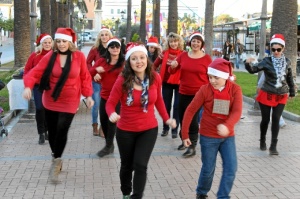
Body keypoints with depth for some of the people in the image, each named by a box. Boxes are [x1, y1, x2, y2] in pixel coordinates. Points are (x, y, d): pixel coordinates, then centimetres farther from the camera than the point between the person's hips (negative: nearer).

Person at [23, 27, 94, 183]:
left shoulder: (79, 56, -6)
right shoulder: (50, 56, -6)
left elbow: (85, 77, 1)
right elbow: (36, 72, -11)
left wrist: (88, 95, -4)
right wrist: (28, 86, -28)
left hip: (69, 101, -2)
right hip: (50, 101, 2)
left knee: (62, 131, -11)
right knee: (52, 131, 10)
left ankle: (56, 161, 9)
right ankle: (57, 160, 33)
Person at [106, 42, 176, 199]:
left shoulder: (155, 77, -11)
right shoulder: (123, 80, -19)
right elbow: (110, 103, -13)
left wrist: (166, 119, -2)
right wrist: (112, 114, -34)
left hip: (149, 130, 1)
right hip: (126, 131, 0)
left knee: (140, 165, -10)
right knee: (127, 166, 17)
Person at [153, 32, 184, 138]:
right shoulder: (164, 53, -1)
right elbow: (155, 65, 7)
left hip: (179, 83, -2)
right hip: (166, 83, 2)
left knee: (177, 106, 0)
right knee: (166, 106, 10)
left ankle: (175, 129, 9)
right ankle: (165, 128, 21)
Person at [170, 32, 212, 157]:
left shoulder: (206, 58, -5)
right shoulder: (183, 56, 3)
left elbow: (211, 76, 0)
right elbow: (172, 72, 7)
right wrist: (173, 66, -16)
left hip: (199, 94, -4)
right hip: (183, 93, 4)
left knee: (193, 119, -7)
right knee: (182, 118, 13)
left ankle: (192, 147, 1)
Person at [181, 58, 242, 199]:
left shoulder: (235, 89, -8)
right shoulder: (205, 89, -10)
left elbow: (237, 112, -20)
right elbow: (190, 110, -8)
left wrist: (227, 125, -40)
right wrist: (185, 134, -9)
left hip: (228, 136, 2)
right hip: (208, 136, -1)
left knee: (231, 168, -6)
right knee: (208, 169, 8)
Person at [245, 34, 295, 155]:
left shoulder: (287, 62, 1)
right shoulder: (267, 61, -8)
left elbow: (289, 78, 12)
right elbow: (253, 69, -19)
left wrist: (292, 93, 19)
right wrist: (248, 63, -40)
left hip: (281, 96, 2)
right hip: (266, 95, -2)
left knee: (276, 119, -2)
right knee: (265, 119, 6)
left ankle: (273, 146, 2)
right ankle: (262, 141, 27)